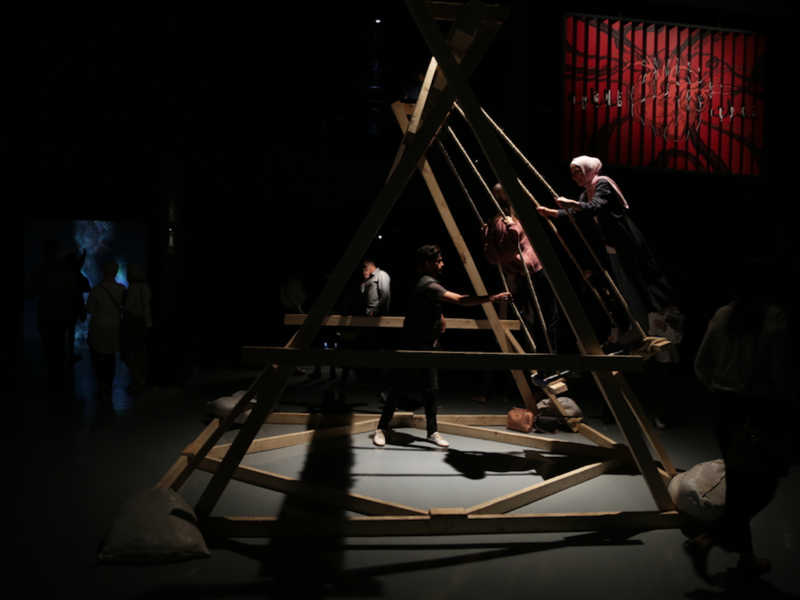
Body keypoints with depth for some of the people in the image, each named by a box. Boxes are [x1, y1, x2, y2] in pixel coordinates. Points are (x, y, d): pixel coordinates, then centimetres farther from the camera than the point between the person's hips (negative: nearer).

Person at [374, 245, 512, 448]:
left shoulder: (430, 282, 9)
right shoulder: (428, 285, -22)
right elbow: (460, 300, -31)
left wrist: (440, 316, 15)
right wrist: (492, 298, -33)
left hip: (429, 344, 9)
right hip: (415, 345, -9)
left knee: (431, 389, 8)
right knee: (399, 387, -2)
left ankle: (433, 432, 13)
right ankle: (381, 429, 7)